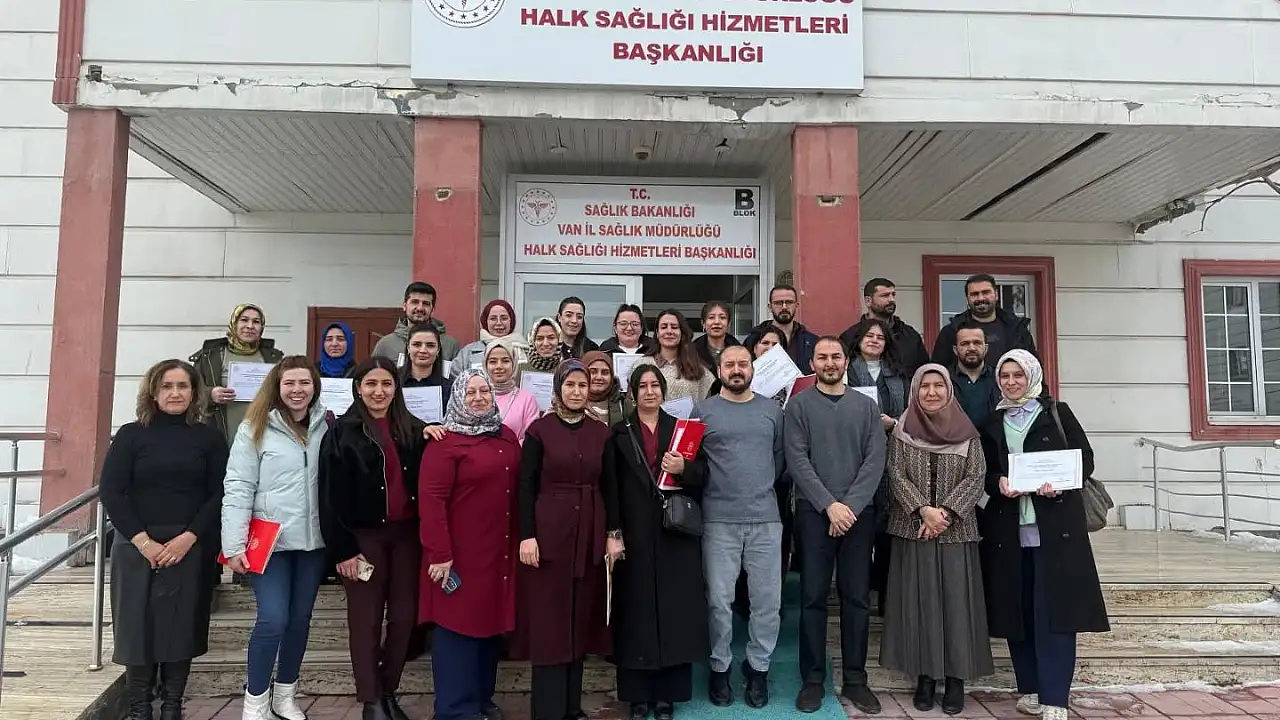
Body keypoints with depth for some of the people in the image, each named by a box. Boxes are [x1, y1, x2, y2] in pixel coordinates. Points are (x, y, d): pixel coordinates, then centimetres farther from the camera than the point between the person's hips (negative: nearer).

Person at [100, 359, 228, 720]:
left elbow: (219, 494, 0)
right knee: (137, 627, 3)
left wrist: (188, 538, -13)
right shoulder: (131, 434, 3)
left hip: (190, 549, 0)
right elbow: (110, 491, -2)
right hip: (137, 548, 0)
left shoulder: (209, 437, 4)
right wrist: (143, 541, -12)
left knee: (180, 628, 4)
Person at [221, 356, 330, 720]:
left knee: (300, 619, 12)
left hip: (314, 541, 3)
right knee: (273, 620, -7)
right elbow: (237, 489, -7)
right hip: (270, 540, -3)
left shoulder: (326, 427, 4)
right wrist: (234, 545, -11)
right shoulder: (255, 428, -5)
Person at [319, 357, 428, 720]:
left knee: (405, 616, 7)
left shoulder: (414, 429, 6)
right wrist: (342, 549, -9)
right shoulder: (342, 432, -4)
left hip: (406, 533, 3)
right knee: (366, 618, 5)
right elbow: (332, 497, -6)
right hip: (364, 536, -3)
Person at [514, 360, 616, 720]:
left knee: (582, 618, 10)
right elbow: (526, 486, -6)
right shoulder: (540, 430, -3)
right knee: (549, 621, 1)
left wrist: (614, 533, 1)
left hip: (590, 533, 4)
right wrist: (527, 535, -13)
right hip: (549, 531, -3)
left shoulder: (601, 433, 7)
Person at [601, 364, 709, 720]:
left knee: (673, 608, 3)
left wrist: (684, 470, -15)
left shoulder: (681, 429, 9)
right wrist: (614, 533, -9)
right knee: (636, 612, 3)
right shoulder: (618, 434, 5)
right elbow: (610, 488, -1)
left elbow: (703, 480, 6)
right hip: (635, 535, -1)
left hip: (675, 534, 1)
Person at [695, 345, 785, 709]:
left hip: (766, 518, 2)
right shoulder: (704, 410, 3)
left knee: (768, 600, 6)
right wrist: (712, 485, -9)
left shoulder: (771, 409, 9)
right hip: (719, 519, -2)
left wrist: (764, 486, 2)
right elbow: (691, 460, 2)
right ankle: (719, 667, 22)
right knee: (719, 600, 4)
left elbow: (780, 457, 10)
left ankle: (758, 666, 25)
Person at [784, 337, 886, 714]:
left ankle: (855, 679, 18)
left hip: (859, 513, 2)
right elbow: (798, 461, -6)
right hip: (814, 513, -2)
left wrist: (851, 505, -11)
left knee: (857, 598, 7)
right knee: (813, 597, 2)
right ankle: (813, 679, 12)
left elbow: (875, 460, 0)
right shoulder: (799, 404, 2)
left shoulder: (866, 405, 9)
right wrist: (830, 505, -13)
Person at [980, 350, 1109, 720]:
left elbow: (1085, 458, 2)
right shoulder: (993, 423, 13)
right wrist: (999, 483, -9)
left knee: (1054, 610, -6)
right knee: (1017, 609, 5)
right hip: (1009, 528, 3)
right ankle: (1030, 688, 17)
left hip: (1056, 525, -3)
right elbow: (985, 472, 13)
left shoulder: (1057, 412, 6)